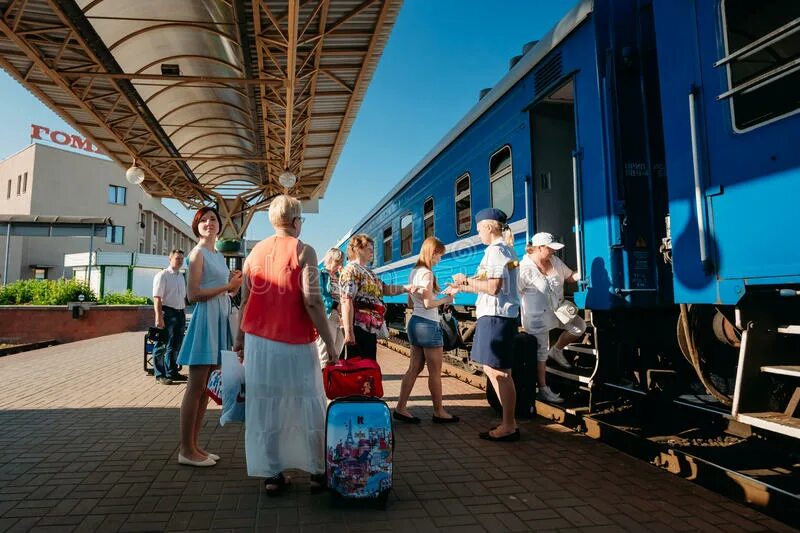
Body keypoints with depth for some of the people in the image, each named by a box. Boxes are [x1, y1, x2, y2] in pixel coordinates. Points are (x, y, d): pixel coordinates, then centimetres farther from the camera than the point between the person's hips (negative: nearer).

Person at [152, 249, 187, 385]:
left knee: (176, 344, 14)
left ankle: (172, 372, 26)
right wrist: (159, 317, -21)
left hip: (180, 313, 8)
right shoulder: (162, 275, -8)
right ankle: (160, 375, 8)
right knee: (163, 345, -1)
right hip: (168, 312, -8)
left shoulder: (181, 276, 16)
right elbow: (157, 298, -15)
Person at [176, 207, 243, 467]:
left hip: (220, 318, 9)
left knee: (206, 387, 11)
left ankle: (194, 445, 19)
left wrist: (234, 284, 4)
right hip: (205, 318, -9)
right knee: (196, 387, -4)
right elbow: (193, 294, -14)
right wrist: (228, 286, -13)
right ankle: (186, 450, 5)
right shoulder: (198, 253, -6)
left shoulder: (219, 255, 18)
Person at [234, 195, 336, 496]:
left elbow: (245, 300, 9)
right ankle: (318, 472, 18)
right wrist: (329, 342, -11)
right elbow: (312, 301, -15)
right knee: (309, 407, 9)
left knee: (265, 408, 11)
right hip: (295, 343, -4)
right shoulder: (303, 251, -7)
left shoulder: (256, 251, 8)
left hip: (259, 341, 5)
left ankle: (272, 475, 19)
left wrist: (240, 337, 17)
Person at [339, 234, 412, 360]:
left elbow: (384, 289, 17)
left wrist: (406, 288, 0)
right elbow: (347, 302, -19)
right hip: (358, 327, -10)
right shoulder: (350, 270, -10)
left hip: (371, 327, 10)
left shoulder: (368, 271, 20)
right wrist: (348, 332, -25)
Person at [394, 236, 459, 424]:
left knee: (415, 368, 11)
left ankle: (400, 408, 12)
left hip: (415, 322, 9)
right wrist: (446, 299, -5)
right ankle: (438, 412, 13)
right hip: (428, 324, -9)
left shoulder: (414, 272, 13)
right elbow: (428, 304, -20)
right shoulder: (427, 273, -15)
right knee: (435, 372, 2)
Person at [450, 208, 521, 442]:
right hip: (499, 315, 10)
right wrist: (464, 287, 20)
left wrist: (467, 280, -9)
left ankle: (509, 427, 5)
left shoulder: (495, 250, -12)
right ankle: (509, 422, 22)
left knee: (499, 372, -4)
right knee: (493, 369, 15)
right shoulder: (506, 249, 19)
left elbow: (493, 287, -23)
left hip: (495, 316, -10)